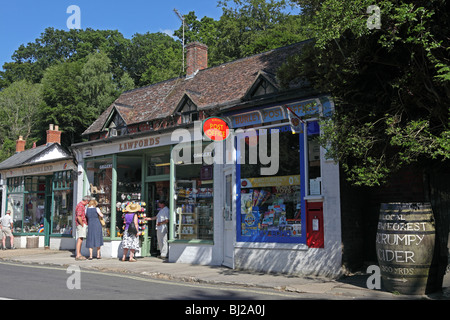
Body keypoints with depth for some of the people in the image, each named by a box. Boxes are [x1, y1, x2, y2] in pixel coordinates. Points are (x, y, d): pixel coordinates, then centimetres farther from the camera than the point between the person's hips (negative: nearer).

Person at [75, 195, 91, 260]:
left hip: (84, 224, 11)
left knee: (81, 239, 13)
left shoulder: (83, 205, 18)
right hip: (81, 224, -11)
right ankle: (78, 255, -9)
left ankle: (79, 254, 18)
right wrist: (82, 225, -16)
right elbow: (79, 217, -23)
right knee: (80, 239, -10)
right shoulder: (80, 206, -16)